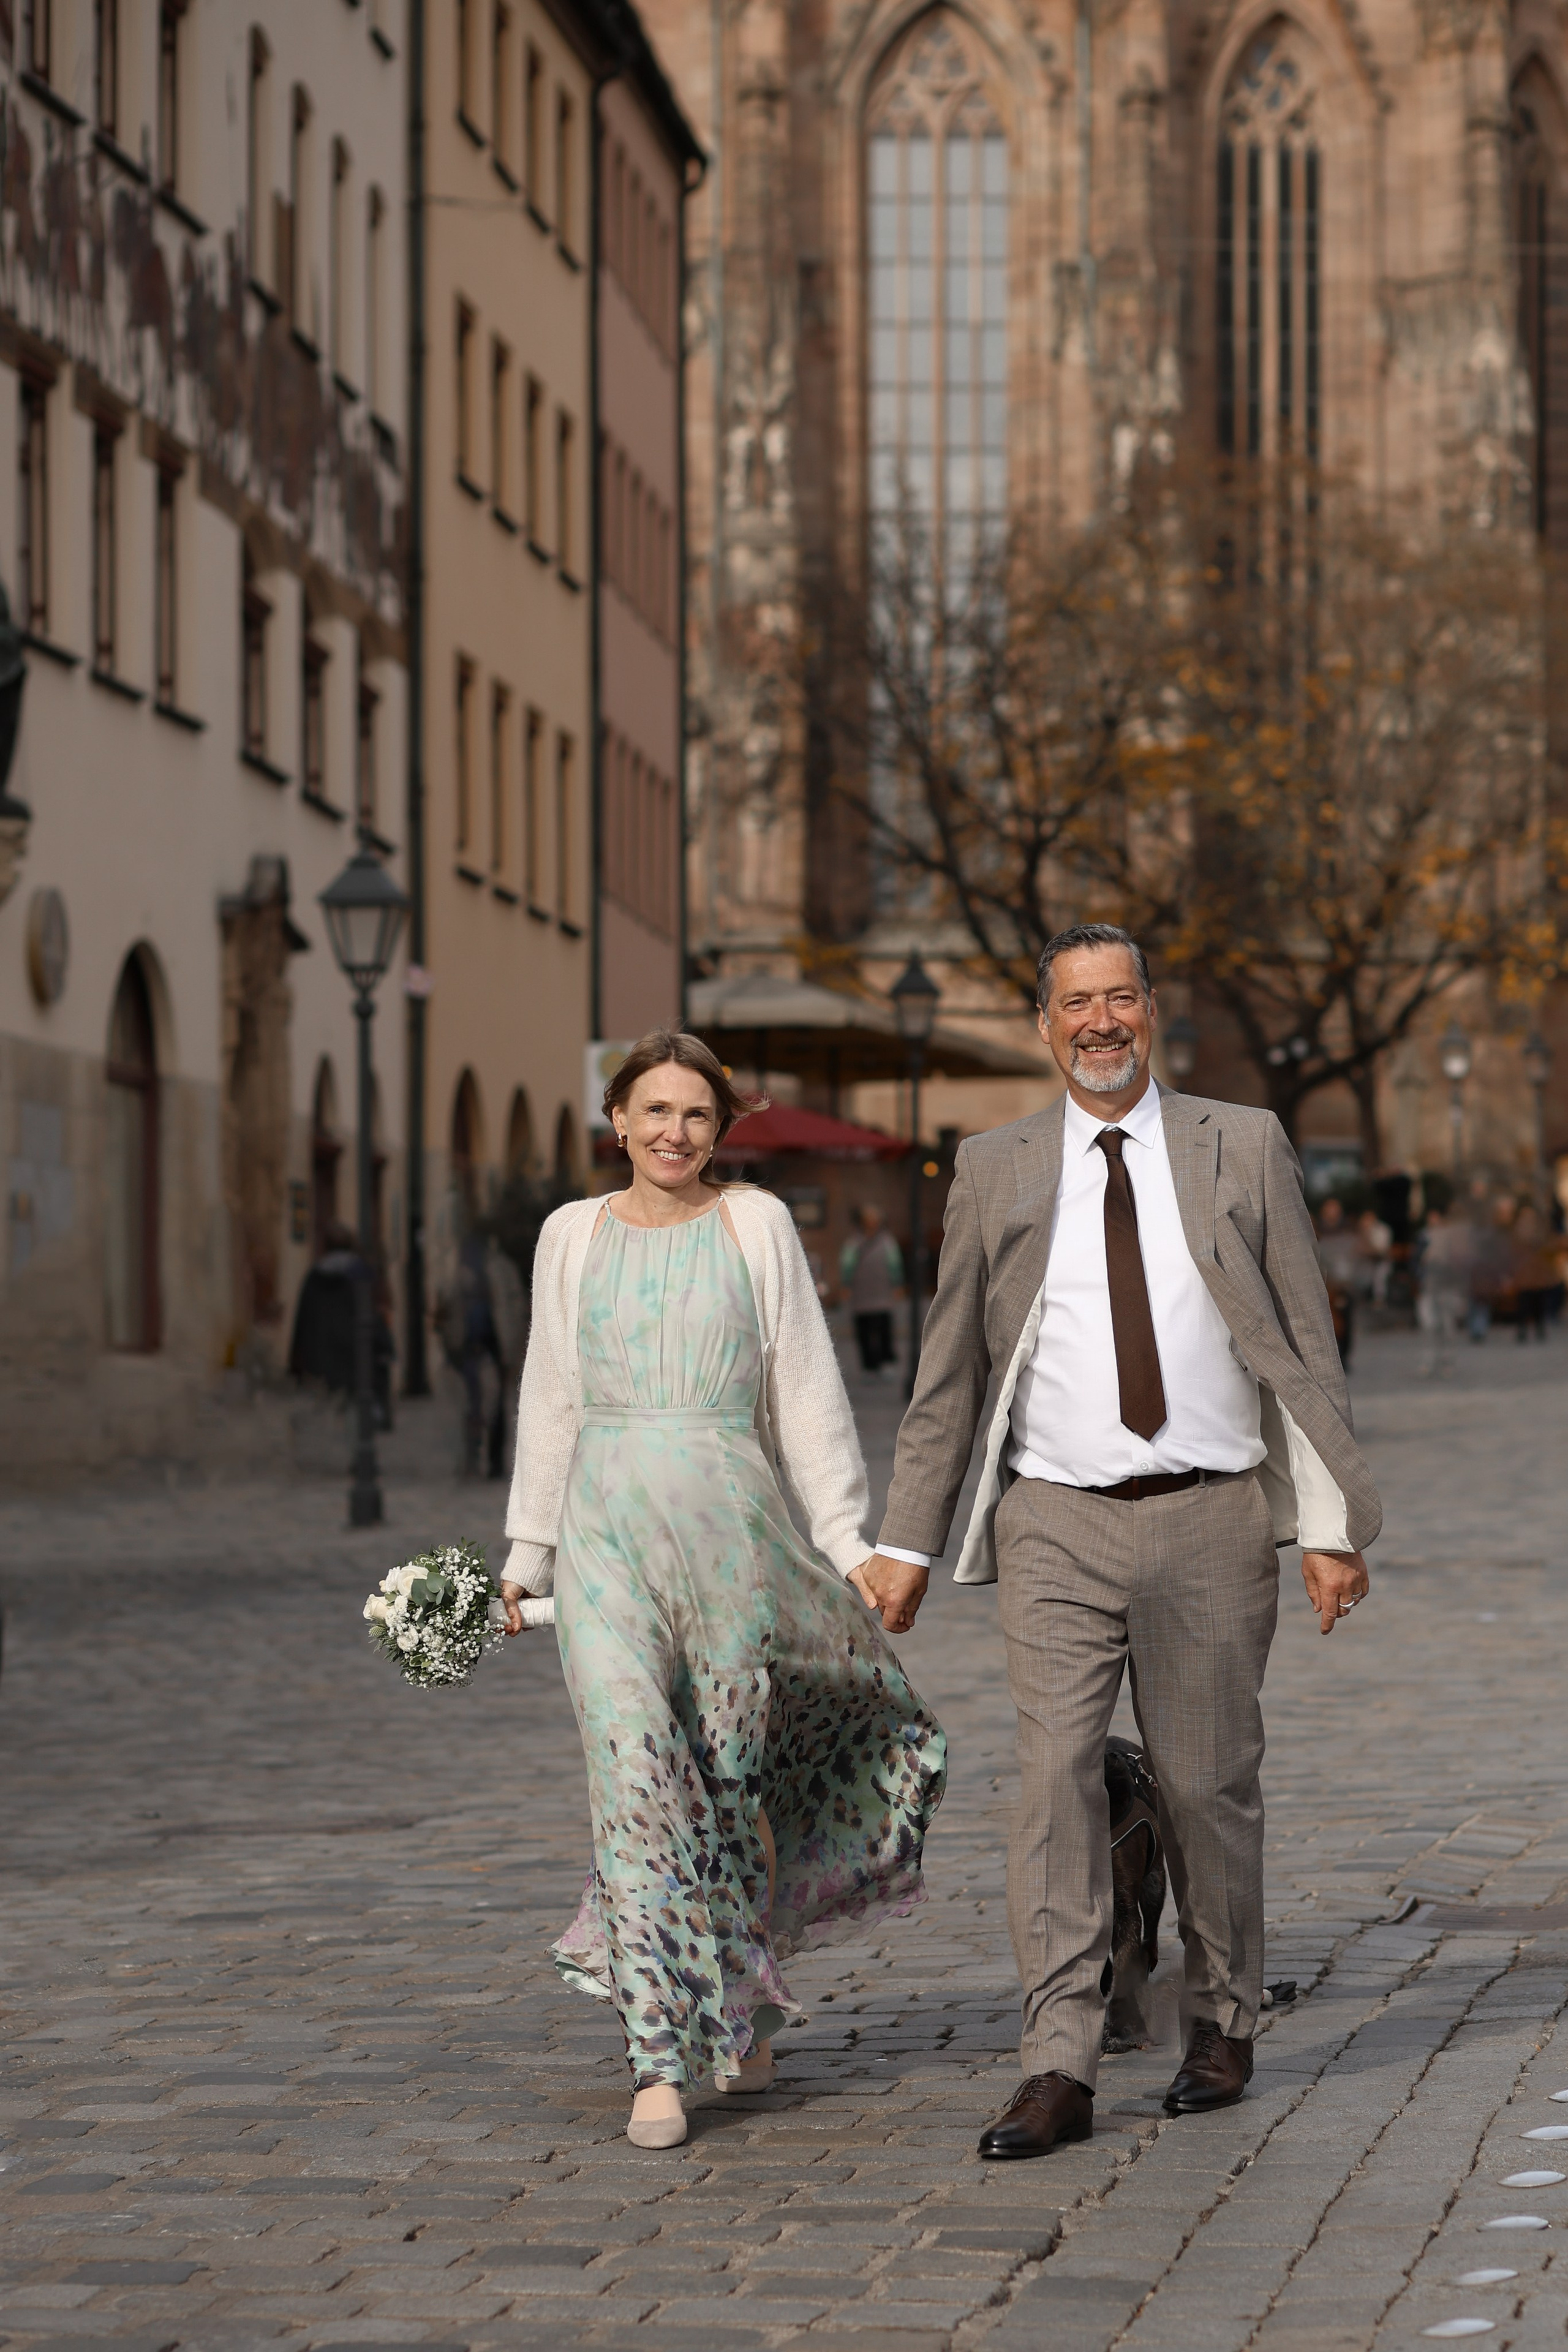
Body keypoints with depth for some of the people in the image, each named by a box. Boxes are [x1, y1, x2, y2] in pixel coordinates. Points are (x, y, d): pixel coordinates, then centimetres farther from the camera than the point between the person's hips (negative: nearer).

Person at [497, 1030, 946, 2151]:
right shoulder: (573, 1236, 10)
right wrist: (527, 1556, 13)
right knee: (637, 1785, -10)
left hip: (730, 1528, -1)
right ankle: (662, 2060, -11)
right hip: (608, 1531, 1)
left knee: (734, 1784, 5)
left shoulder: (757, 1225, 5)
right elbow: (551, 1403, 15)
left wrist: (849, 1539, 0)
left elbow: (807, 1392, 5)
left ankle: (746, 2007, 29)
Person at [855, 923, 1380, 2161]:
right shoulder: (997, 1169, 7)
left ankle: (1224, 2026, 25)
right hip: (1057, 1524, 0)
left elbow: (1308, 1345, 5)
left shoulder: (1244, 1148, 5)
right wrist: (908, 1538, 6)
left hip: (1210, 1516, 0)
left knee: (1208, 1783, 5)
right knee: (1056, 1778, -10)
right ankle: (1058, 2068, -11)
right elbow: (949, 1372, 11)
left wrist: (1334, 1521, -1)